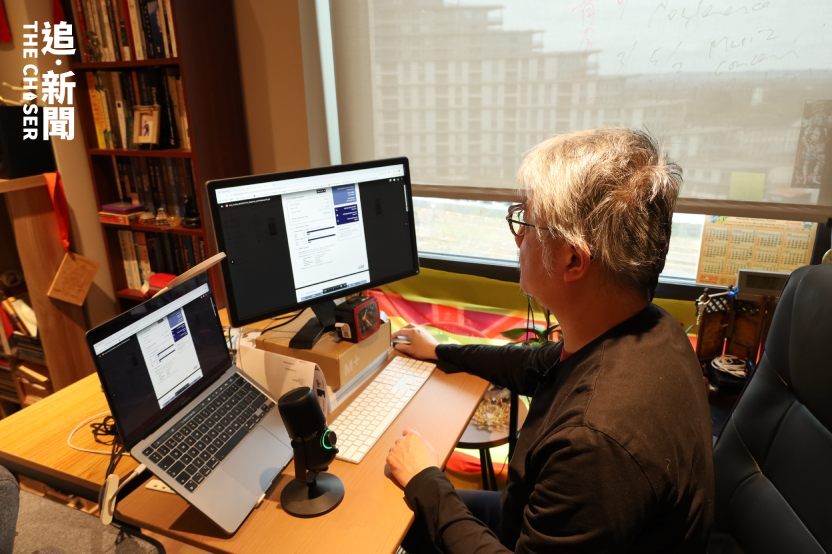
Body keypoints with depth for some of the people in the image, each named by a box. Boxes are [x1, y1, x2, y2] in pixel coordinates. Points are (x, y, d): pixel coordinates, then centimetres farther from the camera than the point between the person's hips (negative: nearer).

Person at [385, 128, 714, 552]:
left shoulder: (603, 438, -42)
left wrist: (425, 482, -15)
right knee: (408, 514, 18)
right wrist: (441, 352, 18)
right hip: (537, 518, 7)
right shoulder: (644, 329, -12)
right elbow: (539, 368, 7)